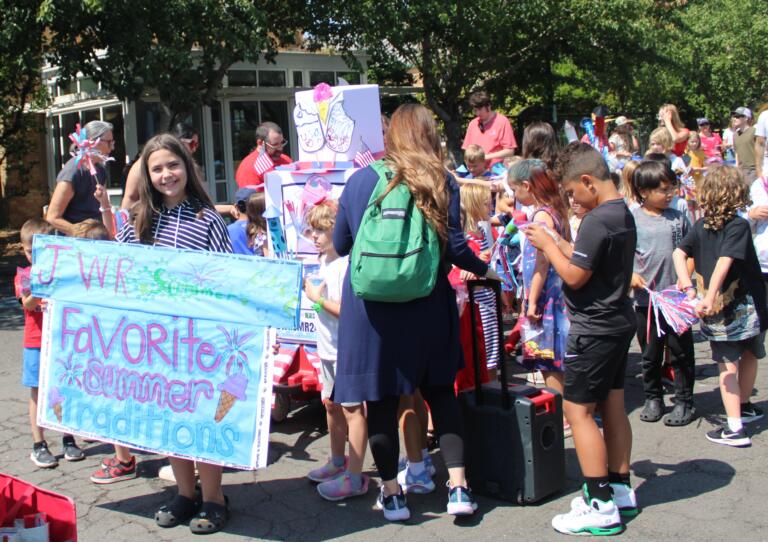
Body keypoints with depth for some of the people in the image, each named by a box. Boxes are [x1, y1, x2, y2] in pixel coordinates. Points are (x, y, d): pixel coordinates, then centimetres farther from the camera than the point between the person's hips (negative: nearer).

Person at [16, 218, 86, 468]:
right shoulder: (24, 274, 2)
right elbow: (27, 304, -14)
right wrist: (34, 295, -35)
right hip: (35, 343, -1)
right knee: (37, 393, 3)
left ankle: (68, 440, 18)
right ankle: (39, 446, 10)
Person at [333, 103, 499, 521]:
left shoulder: (360, 180, 2)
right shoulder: (443, 183, -2)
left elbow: (340, 244, 9)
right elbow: (454, 245, -7)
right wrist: (483, 270, 12)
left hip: (371, 304, 0)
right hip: (426, 305, 0)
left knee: (381, 397, 8)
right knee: (440, 390, 15)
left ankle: (391, 493, 17)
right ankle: (457, 486, 10)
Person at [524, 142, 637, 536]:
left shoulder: (596, 221, -21)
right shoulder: (624, 215, 10)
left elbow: (574, 276, -21)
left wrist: (547, 246, -9)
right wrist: (557, 243, 7)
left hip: (594, 330, -10)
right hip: (619, 322, 10)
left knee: (578, 411, -5)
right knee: (612, 407, 15)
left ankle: (601, 507, -3)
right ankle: (620, 491, 25)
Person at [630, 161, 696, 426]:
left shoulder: (678, 218, 4)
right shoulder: (632, 220, -3)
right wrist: (630, 275, -15)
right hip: (646, 298, -1)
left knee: (681, 350, 4)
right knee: (650, 353, 11)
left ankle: (684, 401, 15)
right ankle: (653, 397, 27)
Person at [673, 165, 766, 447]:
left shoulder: (700, 226, 0)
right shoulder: (739, 226, -14)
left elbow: (679, 253, -5)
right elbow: (724, 262, -24)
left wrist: (688, 288, -6)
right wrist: (710, 298, -28)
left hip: (717, 309, 2)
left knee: (727, 365, 4)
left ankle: (735, 428, 0)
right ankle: (744, 407, 39)